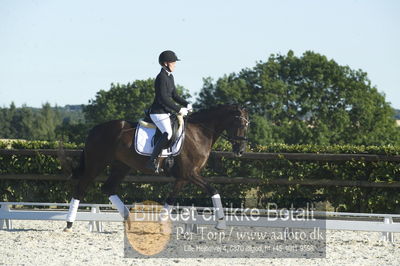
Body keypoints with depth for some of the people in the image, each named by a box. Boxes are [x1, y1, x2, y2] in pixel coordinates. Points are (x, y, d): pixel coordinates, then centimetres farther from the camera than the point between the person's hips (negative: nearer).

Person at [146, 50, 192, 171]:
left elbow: (174, 95, 20)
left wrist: (186, 104, 5)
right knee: (168, 133, -29)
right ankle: (152, 161, -30)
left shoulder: (170, 77, 15)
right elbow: (163, 99, -22)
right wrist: (179, 109, -20)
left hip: (166, 112, 11)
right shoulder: (161, 78, -16)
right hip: (158, 112, -11)